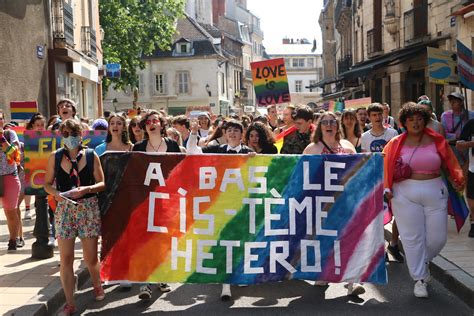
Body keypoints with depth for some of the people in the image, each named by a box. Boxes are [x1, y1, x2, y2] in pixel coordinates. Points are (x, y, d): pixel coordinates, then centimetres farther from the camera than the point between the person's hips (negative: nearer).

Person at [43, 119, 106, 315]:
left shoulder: (91, 155, 0)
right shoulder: (55, 157, 3)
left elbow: (101, 183, -1)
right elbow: (47, 184, 8)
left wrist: (85, 189, -18)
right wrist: (55, 193, -13)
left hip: (89, 208, -1)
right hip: (64, 209, 1)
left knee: (91, 257, 5)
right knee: (66, 258, -1)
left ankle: (97, 285, 36)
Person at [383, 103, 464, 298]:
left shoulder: (437, 141, 3)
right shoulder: (396, 144, 0)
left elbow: (450, 164, 4)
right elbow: (386, 168, -1)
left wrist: (458, 179, -12)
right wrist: (387, 189, -11)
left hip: (435, 193, 2)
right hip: (405, 195, -1)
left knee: (438, 238, 4)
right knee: (412, 238, 2)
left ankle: (423, 261, 35)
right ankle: (420, 279, 15)